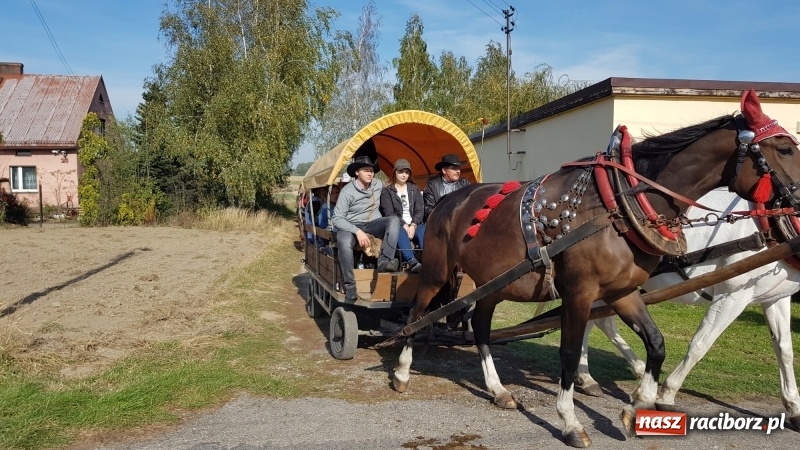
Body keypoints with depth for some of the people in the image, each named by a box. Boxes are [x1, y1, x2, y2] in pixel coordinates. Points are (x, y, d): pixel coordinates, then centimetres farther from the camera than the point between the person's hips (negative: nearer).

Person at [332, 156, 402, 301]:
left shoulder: (379, 185, 0)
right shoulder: (347, 191, -14)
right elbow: (337, 218, -18)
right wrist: (357, 231, -29)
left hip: (373, 224, 4)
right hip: (352, 226, -4)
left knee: (394, 219, -26)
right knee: (344, 242, -38)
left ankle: (384, 261, -35)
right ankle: (349, 286, -26)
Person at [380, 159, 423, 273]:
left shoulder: (415, 189, 19)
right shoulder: (387, 191, 9)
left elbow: (420, 210, 9)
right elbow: (389, 213, -3)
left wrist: (413, 225, -11)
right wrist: (404, 226, -17)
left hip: (414, 225, 3)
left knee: (424, 231, -34)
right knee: (400, 233, -40)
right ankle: (412, 261, -62)